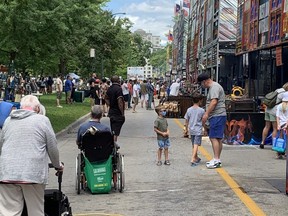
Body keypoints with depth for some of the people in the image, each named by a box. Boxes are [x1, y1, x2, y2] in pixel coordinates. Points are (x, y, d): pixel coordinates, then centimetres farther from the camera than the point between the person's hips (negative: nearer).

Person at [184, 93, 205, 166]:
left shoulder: (189, 110, 1)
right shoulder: (201, 110, -10)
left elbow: (186, 120, 6)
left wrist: (187, 128, 20)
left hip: (191, 130, 5)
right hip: (198, 130, -5)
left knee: (193, 145, 17)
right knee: (196, 145, -8)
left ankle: (196, 158, 34)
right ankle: (193, 160, -20)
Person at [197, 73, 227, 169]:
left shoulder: (214, 87, -10)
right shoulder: (213, 87, 22)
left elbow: (214, 102, -22)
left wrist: (206, 114, -22)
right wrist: (206, 115, 28)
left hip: (217, 116, -11)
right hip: (216, 116, 11)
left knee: (214, 138, -13)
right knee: (217, 138, 12)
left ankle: (216, 160, -14)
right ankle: (216, 159, 16)